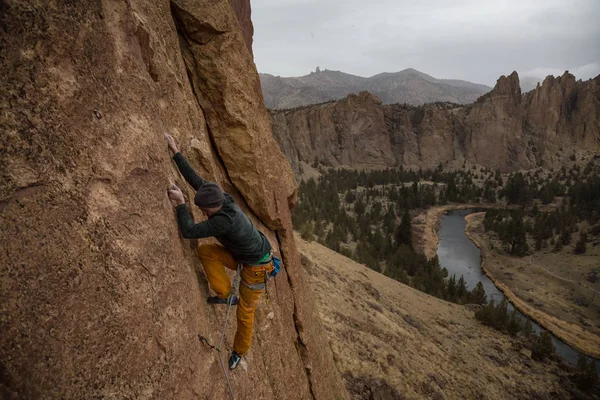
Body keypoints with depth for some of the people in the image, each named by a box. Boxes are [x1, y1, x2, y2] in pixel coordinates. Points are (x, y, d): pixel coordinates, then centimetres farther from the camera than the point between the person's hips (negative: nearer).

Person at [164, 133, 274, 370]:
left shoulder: (224, 220, -37)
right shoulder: (222, 200, -13)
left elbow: (188, 231, -38)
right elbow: (195, 179, -9)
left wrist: (180, 203, -32)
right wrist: (175, 152, -11)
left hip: (256, 266, -8)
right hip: (242, 256, 8)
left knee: (245, 312, 9)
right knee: (205, 251, -10)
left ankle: (240, 351, 36)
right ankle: (226, 294, 2)